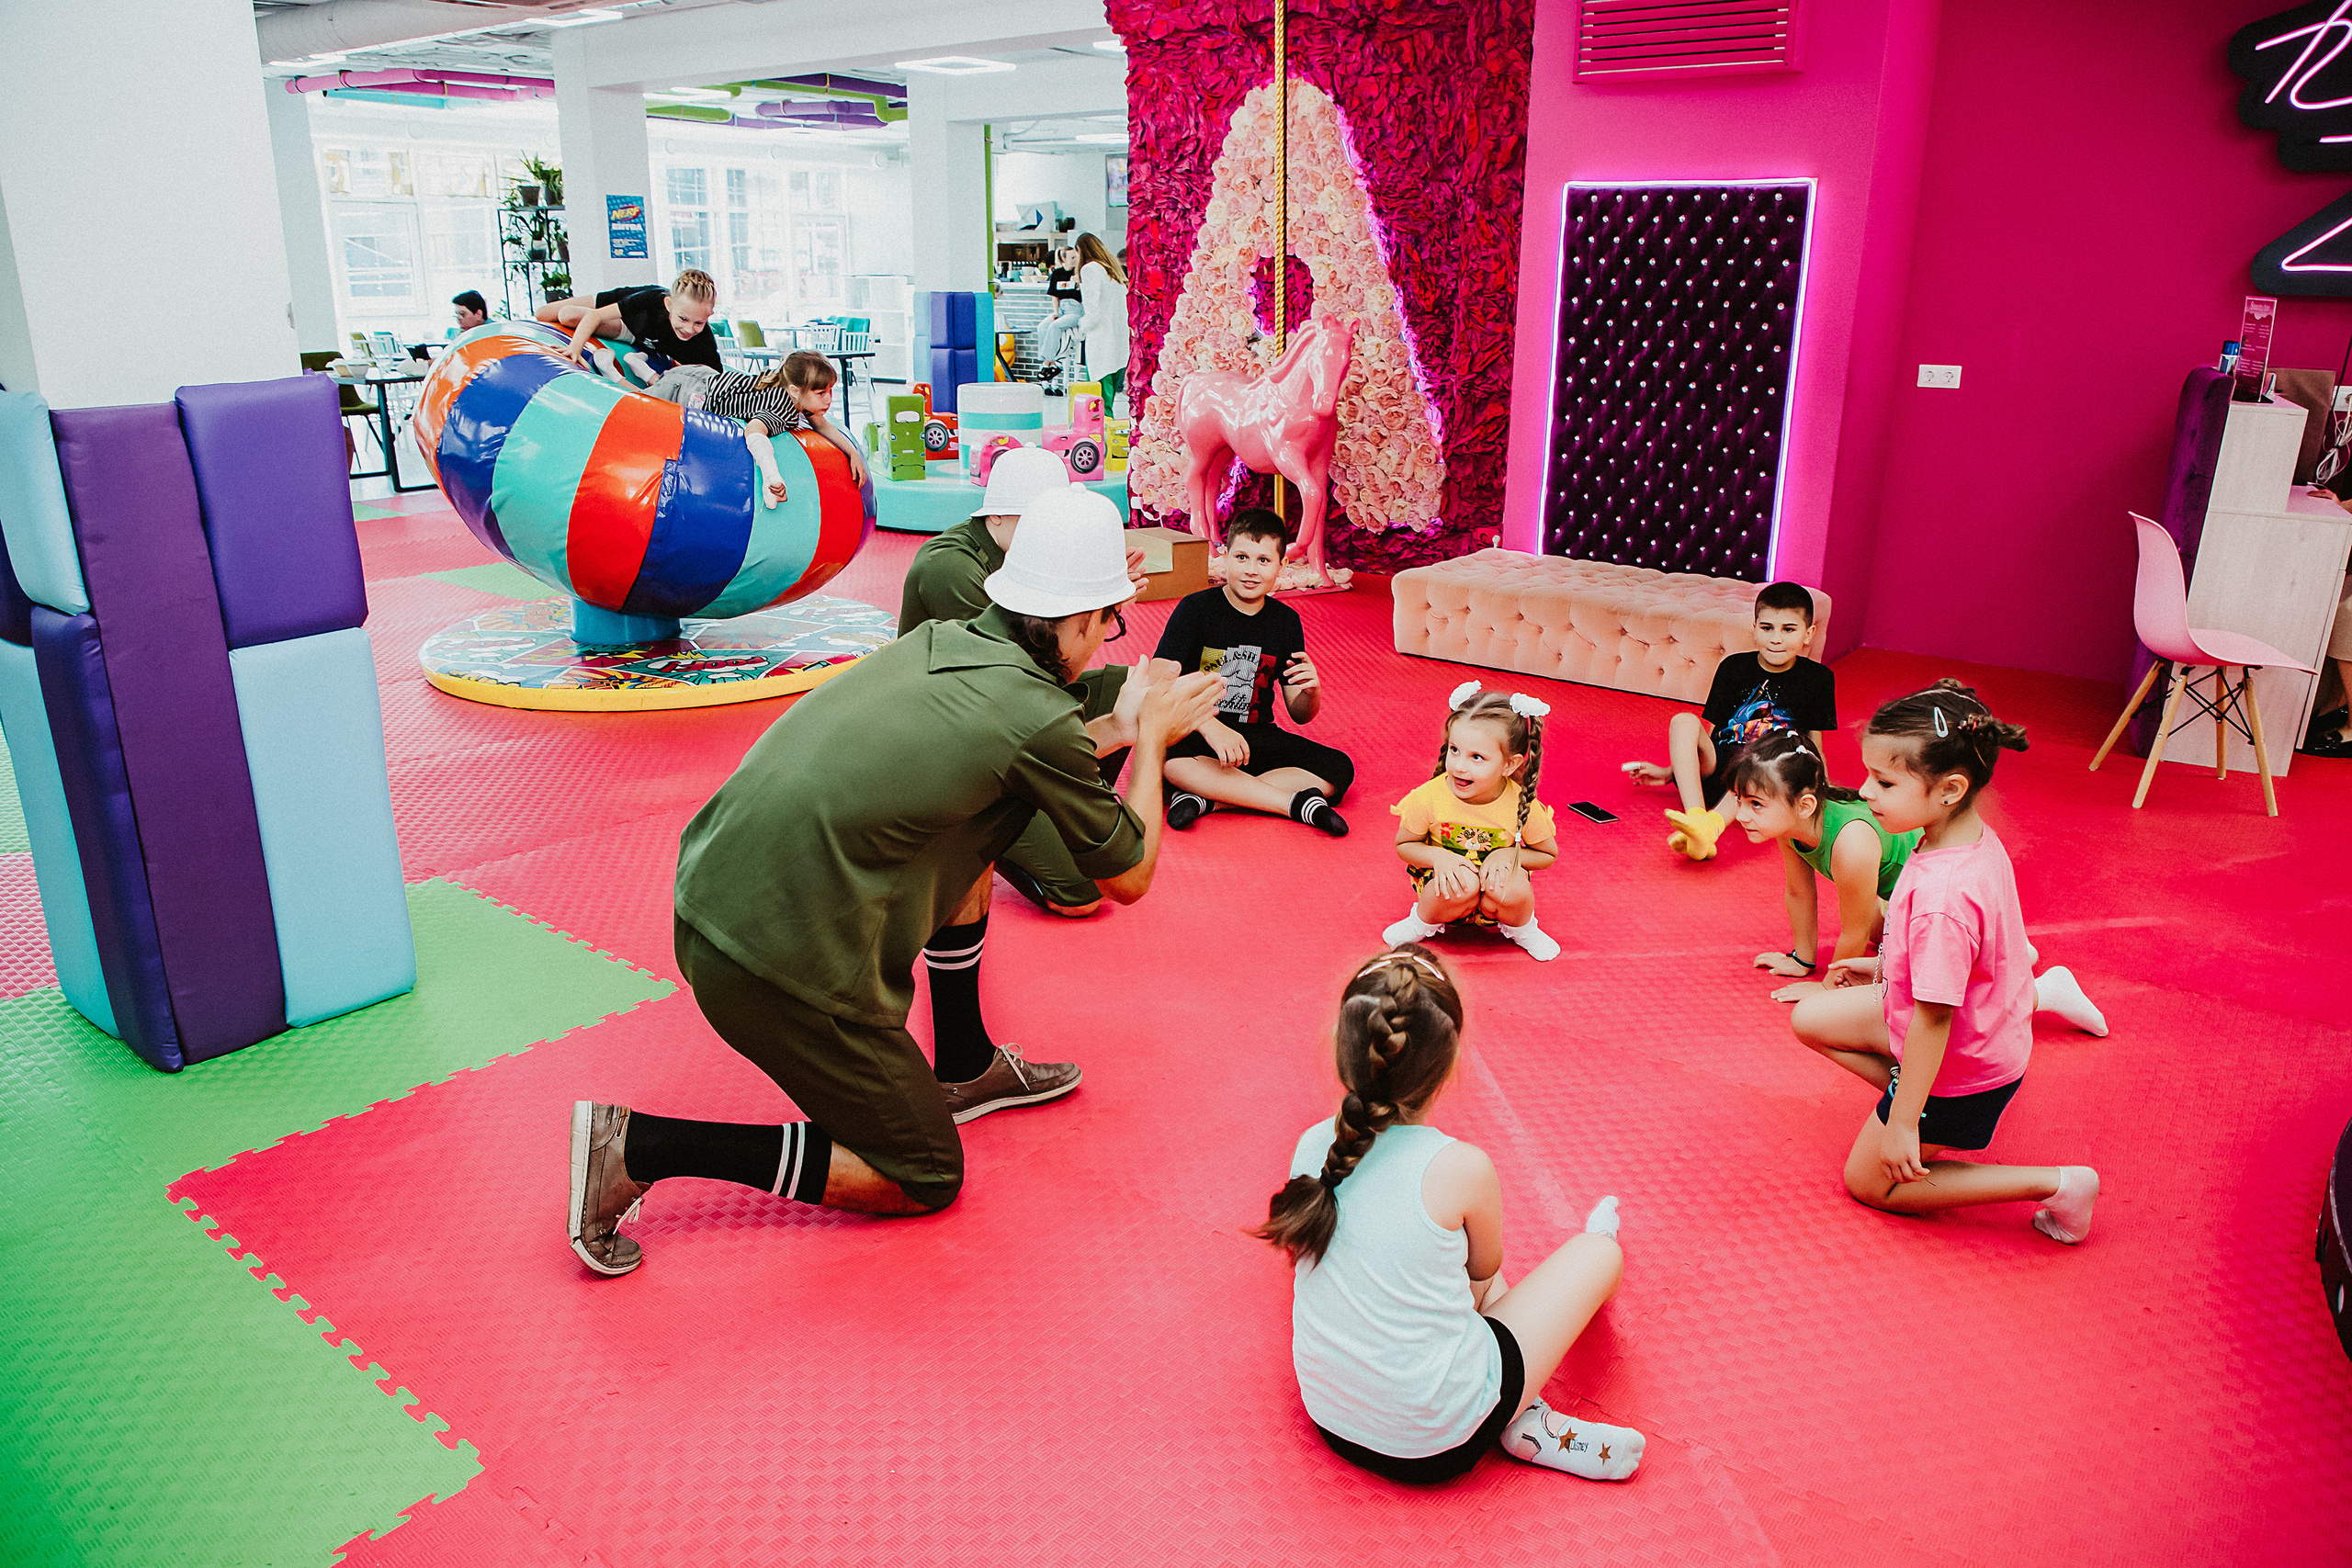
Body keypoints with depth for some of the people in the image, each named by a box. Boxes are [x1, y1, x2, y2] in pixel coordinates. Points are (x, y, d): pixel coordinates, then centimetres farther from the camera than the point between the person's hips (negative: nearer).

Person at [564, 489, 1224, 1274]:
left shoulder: (942, 640, 7)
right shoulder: (1041, 718, -13)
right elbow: (1130, 877, 3)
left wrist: (1117, 727, 32)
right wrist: (1151, 742, 16)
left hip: (707, 892, 9)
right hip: (776, 962, -8)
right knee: (925, 1180, 10)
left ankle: (965, 1068, 33)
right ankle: (641, 1147, 2)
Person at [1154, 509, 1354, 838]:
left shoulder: (1286, 621, 6)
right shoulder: (1195, 608, -5)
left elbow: (1300, 715, 9)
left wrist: (1312, 691, -15)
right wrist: (1212, 729, -30)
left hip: (1257, 736, 4)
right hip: (1195, 733, -4)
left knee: (1339, 770, -17)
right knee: (1161, 753, -38)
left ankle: (1204, 797, -26)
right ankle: (1297, 803, -31)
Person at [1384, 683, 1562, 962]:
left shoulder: (1521, 804, -20)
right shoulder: (1429, 798, -23)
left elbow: (1548, 854, -1)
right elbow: (1404, 845, -5)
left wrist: (1509, 855, -21)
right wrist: (1437, 857, -26)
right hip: (1447, 885, -1)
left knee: (1513, 890, -32)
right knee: (1463, 883, -34)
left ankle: (1520, 927, 5)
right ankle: (1424, 921, -1)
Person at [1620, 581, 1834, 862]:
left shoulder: (1818, 679, 6)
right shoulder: (1733, 667, 8)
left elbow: (1814, 747, 10)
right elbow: (1709, 731, 12)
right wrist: (1669, 772, 6)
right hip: (1716, 768, 2)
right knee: (1684, 721, -24)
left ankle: (1711, 826, -59)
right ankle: (1696, 819, -46)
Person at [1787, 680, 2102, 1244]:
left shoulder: (1943, 894, -38)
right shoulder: (1977, 836, -10)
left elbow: (1933, 1018, -31)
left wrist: (1902, 1123, -22)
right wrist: (1884, 966, 19)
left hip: (1959, 1066, -9)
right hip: (1987, 1036, 9)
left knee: (1868, 1181, 10)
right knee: (1811, 1019, 15)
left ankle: (2053, 1184, 7)